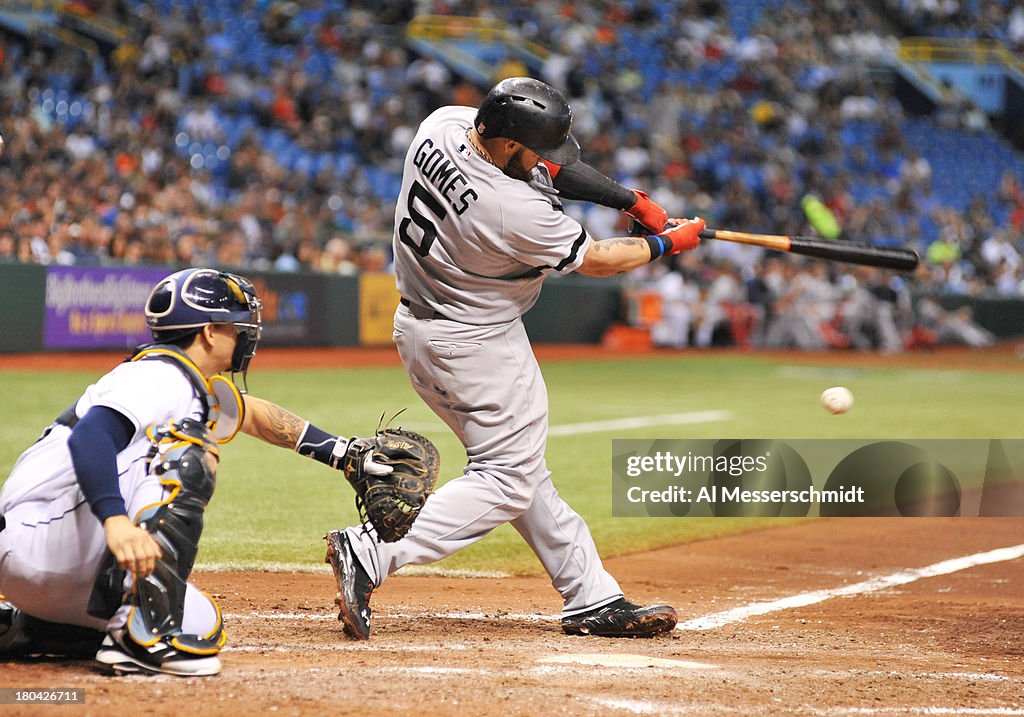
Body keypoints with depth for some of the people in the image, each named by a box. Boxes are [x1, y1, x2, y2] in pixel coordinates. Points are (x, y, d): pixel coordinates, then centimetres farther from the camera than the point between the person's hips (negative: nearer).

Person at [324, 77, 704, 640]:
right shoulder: (516, 211, -31)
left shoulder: (442, 124, -9)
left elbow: (548, 165, 5)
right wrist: (667, 244, 5)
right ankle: (370, 555, -14)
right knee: (508, 480, -2)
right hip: (477, 344, -10)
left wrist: (633, 201, 2)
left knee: (520, 465, 15)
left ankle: (593, 599, 22)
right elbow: (596, 260, -13)